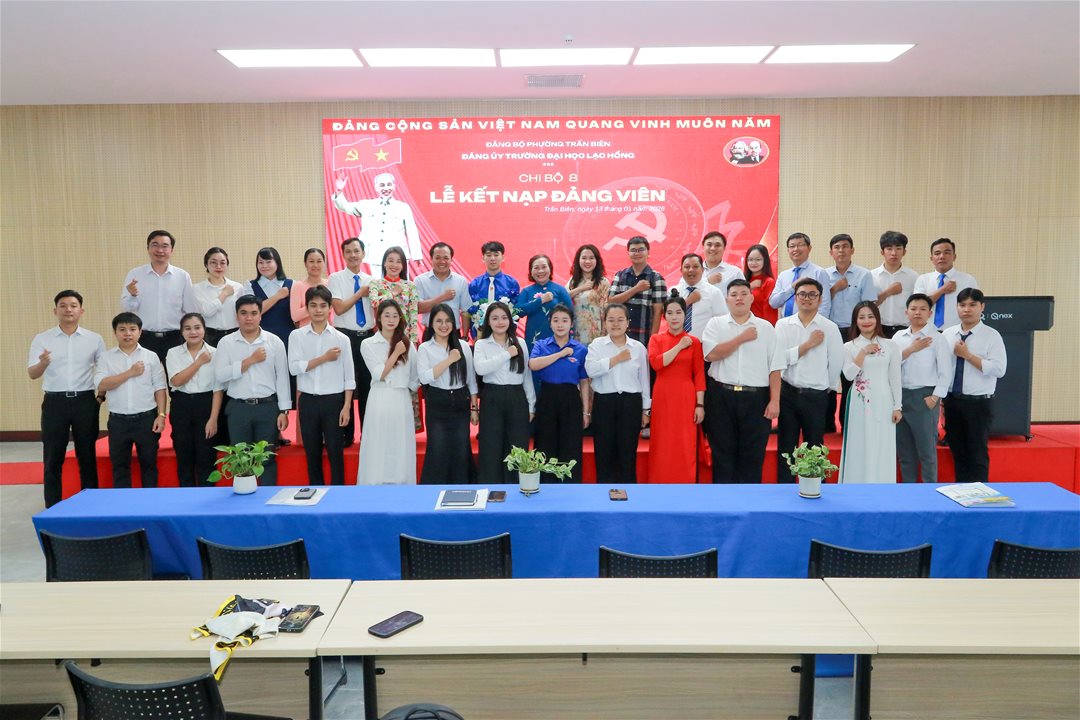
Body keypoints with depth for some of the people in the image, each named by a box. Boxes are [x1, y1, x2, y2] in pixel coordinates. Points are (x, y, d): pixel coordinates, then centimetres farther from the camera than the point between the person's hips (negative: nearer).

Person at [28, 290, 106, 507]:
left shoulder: (94, 339, 4)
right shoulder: (42, 339, 2)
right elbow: (32, 374, -5)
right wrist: (43, 363, -26)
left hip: (85, 401, 0)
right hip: (55, 402, 0)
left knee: (87, 455, 8)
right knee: (53, 458, 4)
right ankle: (52, 508, 12)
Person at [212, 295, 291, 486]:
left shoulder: (274, 341, 1)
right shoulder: (226, 342, 2)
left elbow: (282, 377, 2)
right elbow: (220, 375, -10)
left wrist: (284, 411, -2)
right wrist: (250, 360, -13)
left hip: (268, 407, 0)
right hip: (238, 408, 1)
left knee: (267, 458, 5)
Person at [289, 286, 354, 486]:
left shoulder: (341, 338, 0)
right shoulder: (297, 336, 1)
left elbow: (349, 376, 0)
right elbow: (294, 367, -11)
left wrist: (346, 407, -6)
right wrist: (324, 358, -13)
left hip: (333, 400, -1)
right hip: (308, 401, 1)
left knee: (335, 452, 2)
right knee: (312, 452, 11)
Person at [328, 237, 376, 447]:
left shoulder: (371, 280, 9)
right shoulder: (335, 279, -1)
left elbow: (376, 311, 9)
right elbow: (339, 308, -12)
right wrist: (361, 293, -8)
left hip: (368, 336, 3)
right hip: (345, 337, -3)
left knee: (368, 385, 8)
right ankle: (346, 434, 16)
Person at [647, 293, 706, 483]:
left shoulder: (694, 342, 4)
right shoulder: (656, 339, 6)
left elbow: (699, 375, 1)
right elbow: (656, 363, -12)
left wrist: (700, 405, -5)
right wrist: (679, 346, -11)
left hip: (686, 398, -1)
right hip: (662, 397, 1)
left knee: (685, 447, 2)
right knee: (662, 446, 4)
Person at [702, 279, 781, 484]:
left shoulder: (766, 327, 8)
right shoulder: (716, 324, 6)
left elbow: (774, 367, 4)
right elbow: (711, 354, -11)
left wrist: (774, 400, -3)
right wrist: (741, 338, -8)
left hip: (756, 398, 1)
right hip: (722, 396, 0)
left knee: (753, 455, 5)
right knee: (723, 453, 6)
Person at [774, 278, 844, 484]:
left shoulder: (829, 327, -3)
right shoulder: (783, 324, 1)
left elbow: (836, 362, 1)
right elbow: (781, 358, -11)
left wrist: (827, 387, 10)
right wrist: (809, 344, -13)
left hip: (816, 396, -1)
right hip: (788, 393, 1)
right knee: (786, 448, 10)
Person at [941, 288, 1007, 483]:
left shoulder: (991, 336, -6)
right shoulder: (947, 334, 5)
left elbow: (999, 369, -16)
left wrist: (968, 355, -17)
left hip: (979, 403, -4)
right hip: (952, 400, 4)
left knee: (978, 453, 5)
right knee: (957, 451, 14)